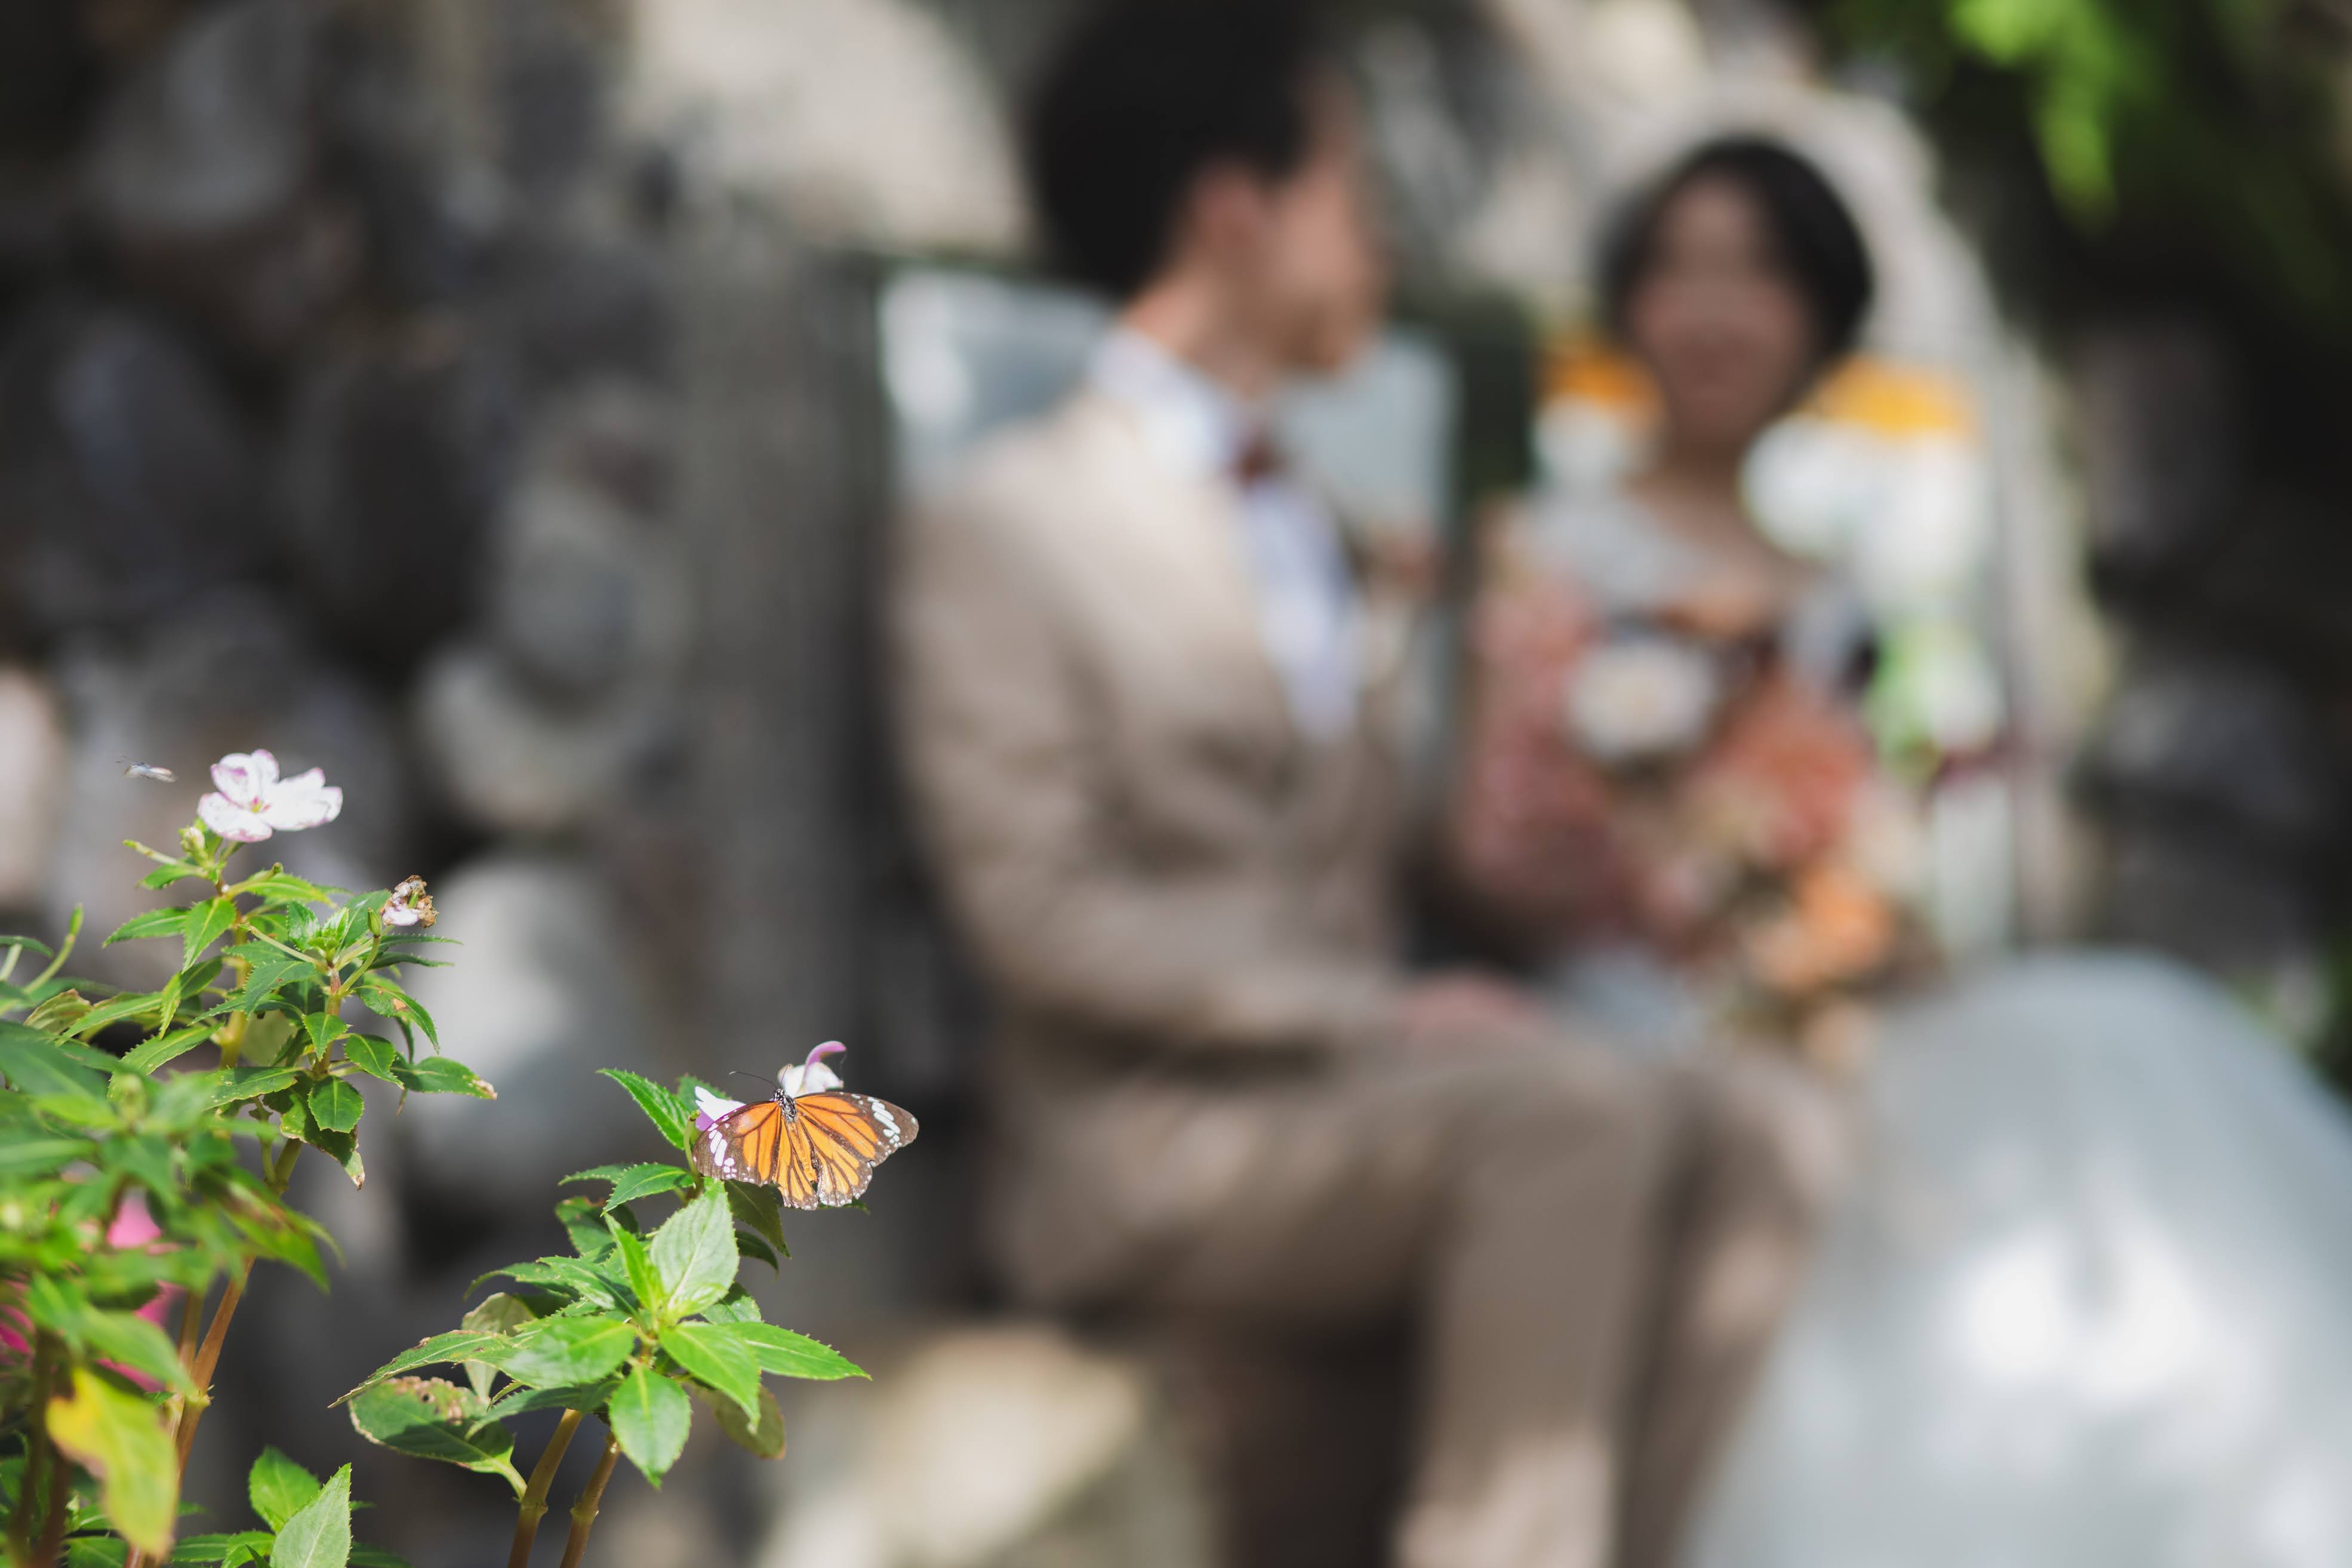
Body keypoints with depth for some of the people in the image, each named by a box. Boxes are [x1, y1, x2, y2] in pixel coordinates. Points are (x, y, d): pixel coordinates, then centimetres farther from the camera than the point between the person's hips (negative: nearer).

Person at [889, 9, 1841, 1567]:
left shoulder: (1324, 531, 22)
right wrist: (1382, 1013, -17)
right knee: (1579, 1109, -30)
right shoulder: (998, 530, -2)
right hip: (1149, 1148, -7)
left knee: (1765, 1126, -17)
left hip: (1361, 1083, 7)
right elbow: (1041, 915, -12)